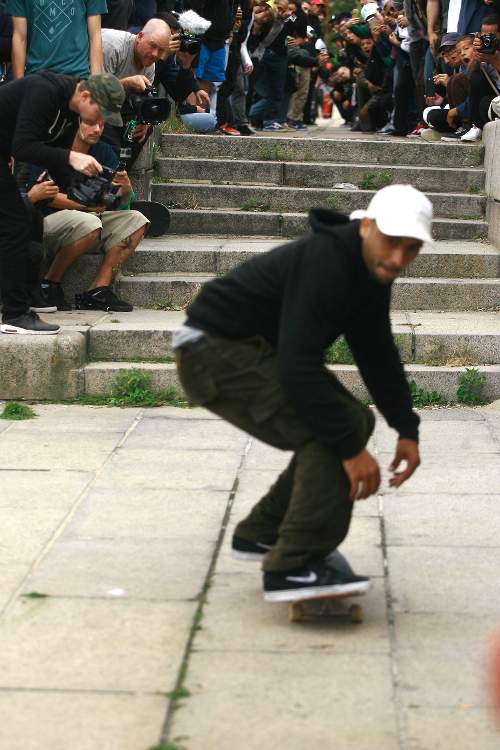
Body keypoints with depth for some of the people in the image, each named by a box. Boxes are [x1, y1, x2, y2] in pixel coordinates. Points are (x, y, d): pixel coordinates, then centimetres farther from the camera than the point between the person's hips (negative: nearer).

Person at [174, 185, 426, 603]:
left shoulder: (372, 270, 4)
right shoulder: (323, 264, -26)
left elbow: (378, 355, 13)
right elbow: (299, 367, -32)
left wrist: (407, 430, 6)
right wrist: (351, 448, -30)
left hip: (251, 350, 10)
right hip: (215, 352, -10)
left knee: (353, 423, 11)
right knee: (336, 430, -20)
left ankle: (261, 534, 19)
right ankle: (293, 568, -18)